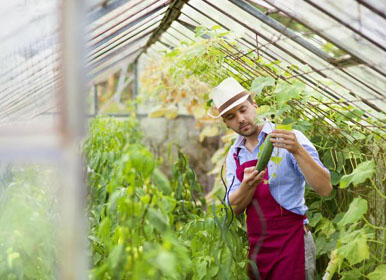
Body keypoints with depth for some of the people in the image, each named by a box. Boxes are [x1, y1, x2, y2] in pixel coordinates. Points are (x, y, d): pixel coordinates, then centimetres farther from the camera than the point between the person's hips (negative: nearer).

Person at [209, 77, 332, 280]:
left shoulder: (290, 138, -11)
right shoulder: (234, 154, 6)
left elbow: (324, 189, -19)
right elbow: (235, 207, 0)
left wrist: (298, 150, -32)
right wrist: (248, 184, -20)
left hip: (291, 241, -5)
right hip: (256, 246, 5)